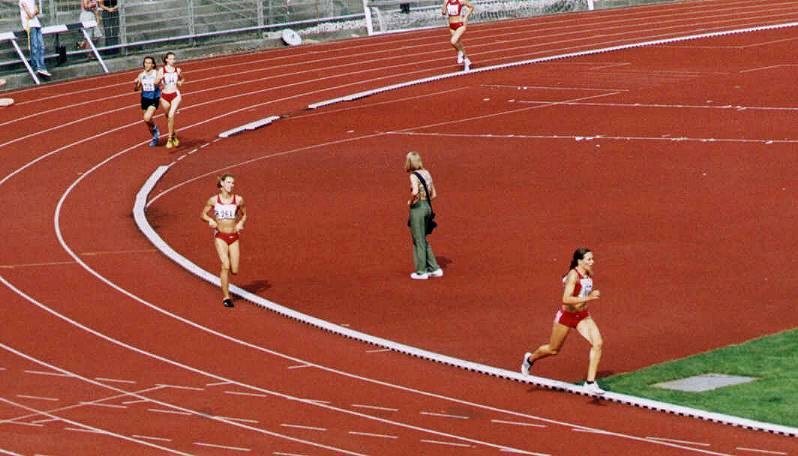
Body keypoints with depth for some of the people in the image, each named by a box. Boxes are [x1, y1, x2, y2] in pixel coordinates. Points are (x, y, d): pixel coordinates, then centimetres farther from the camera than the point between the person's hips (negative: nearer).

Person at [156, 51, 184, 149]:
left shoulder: (177, 70, 2)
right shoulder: (162, 70, -2)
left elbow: (182, 79, 20)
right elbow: (156, 82, -5)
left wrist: (181, 82, -2)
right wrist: (160, 77, -24)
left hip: (175, 95, -2)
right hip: (165, 96, 2)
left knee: (171, 115, -19)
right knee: (168, 117, 14)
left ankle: (170, 139, -12)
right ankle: (174, 135, 40)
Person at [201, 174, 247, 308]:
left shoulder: (238, 200, 0)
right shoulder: (214, 200, -2)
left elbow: (244, 214, 14)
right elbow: (203, 214, 9)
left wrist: (241, 222, -6)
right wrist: (210, 220, -11)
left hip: (234, 237, 2)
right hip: (220, 236, -2)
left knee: (234, 271, -1)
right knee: (225, 266, -18)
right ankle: (226, 297, -10)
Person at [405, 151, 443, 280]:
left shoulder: (414, 175, -15)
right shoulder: (427, 173, 9)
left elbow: (415, 192, -32)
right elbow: (434, 195, 13)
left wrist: (411, 202, -14)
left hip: (417, 208, -8)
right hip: (427, 207, 8)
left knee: (418, 241, 4)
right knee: (423, 240, 20)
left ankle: (421, 272, 10)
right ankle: (434, 268, 21)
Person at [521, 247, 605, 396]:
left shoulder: (589, 274, -3)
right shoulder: (573, 275, -27)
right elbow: (566, 299, -37)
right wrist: (588, 298, -41)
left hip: (583, 316, 6)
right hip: (566, 315, -6)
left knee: (597, 343, -17)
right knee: (553, 349, 15)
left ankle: (590, 383, -14)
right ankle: (530, 359, 49)